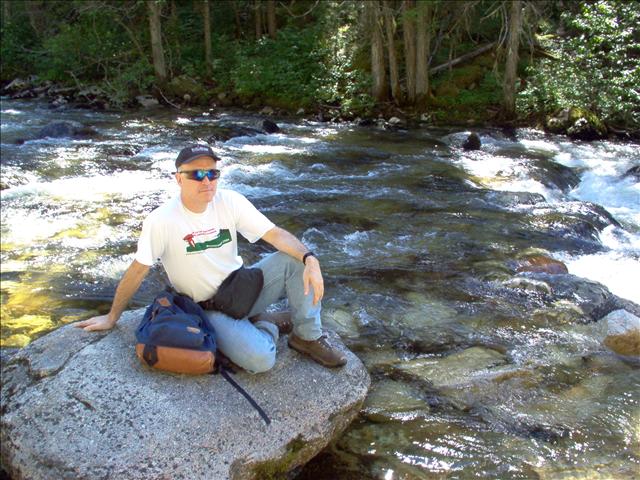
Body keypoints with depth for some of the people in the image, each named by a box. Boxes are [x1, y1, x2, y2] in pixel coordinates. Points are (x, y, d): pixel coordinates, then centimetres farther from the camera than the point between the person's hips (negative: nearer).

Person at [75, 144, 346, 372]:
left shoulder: (230, 201, -9)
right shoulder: (161, 221, -20)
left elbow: (275, 234, -14)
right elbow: (137, 271, -10)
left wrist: (310, 259, -31)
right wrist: (111, 318, -1)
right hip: (207, 309, -4)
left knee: (296, 260, -20)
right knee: (261, 359, -28)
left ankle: (307, 336, -1)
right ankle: (267, 326, 9)